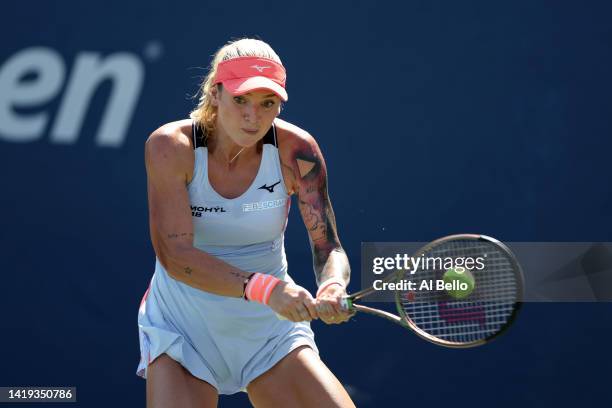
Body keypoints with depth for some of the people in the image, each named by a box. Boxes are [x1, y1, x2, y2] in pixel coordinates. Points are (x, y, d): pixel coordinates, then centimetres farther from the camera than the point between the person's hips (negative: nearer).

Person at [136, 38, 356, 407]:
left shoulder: (296, 149, -13)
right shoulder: (171, 147, -18)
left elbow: (328, 246, -12)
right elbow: (175, 254, -25)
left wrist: (332, 288, -35)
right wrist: (262, 287, -38)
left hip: (272, 328, 2)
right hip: (184, 327, -2)